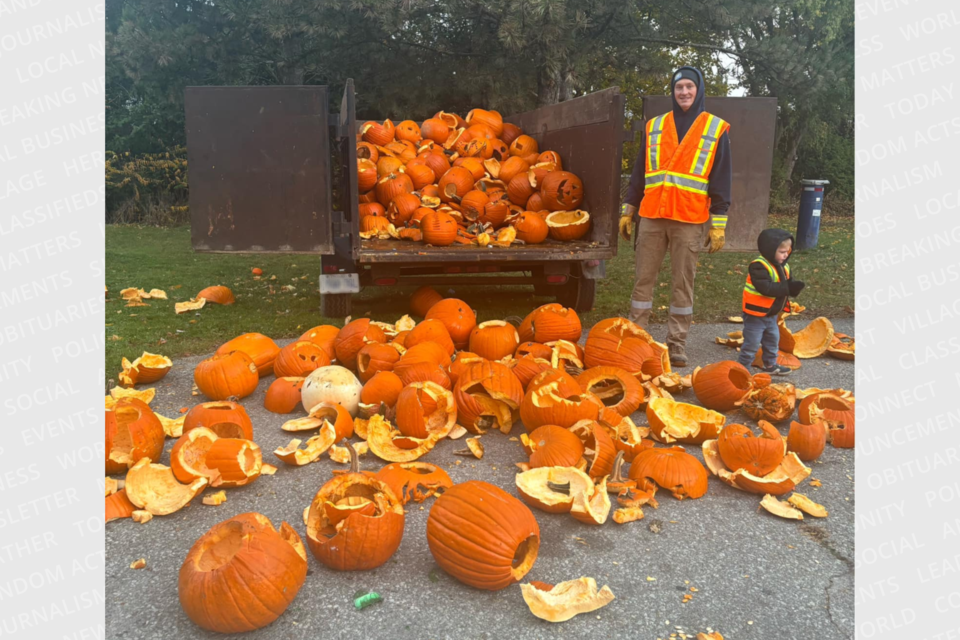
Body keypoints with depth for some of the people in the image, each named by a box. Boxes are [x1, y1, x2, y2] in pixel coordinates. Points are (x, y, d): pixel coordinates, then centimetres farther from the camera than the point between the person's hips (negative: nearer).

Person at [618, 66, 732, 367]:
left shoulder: (717, 128, 6)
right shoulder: (654, 126, 13)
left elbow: (722, 179, 3)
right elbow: (639, 172, 15)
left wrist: (718, 224, -3)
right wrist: (627, 210, 9)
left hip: (690, 220, -2)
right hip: (651, 217, 2)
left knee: (683, 283, 2)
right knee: (643, 279, 3)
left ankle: (677, 343, 10)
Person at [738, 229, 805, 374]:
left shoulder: (783, 267, 5)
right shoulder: (759, 266, -24)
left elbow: (787, 286, 6)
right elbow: (765, 288, -34)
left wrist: (794, 287, -18)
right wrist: (786, 288, -31)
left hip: (772, 313, 9)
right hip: (756, 313, -9)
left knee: (773, 339, 21)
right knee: (752, 342, -2)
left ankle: (770, 364, 37)